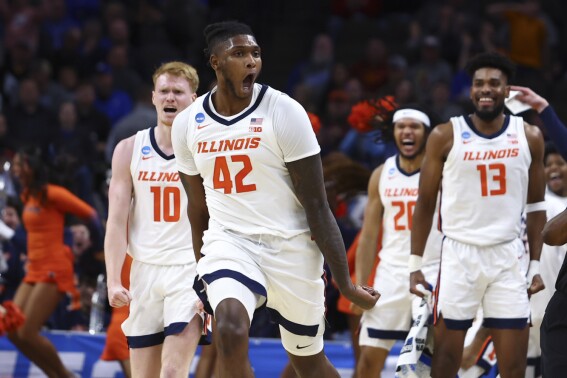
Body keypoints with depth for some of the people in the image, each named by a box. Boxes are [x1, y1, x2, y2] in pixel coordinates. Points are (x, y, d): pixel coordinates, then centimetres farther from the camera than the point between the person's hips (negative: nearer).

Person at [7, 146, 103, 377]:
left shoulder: (52, 194, -11)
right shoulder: (28, 196, 13)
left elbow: (91, 215, -8)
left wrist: (101, 250, 1)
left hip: (53, 270, -9)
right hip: (34, 271, 9)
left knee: (28, 334, -14)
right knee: (14, 332, 0)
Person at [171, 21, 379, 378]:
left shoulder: (284, 112, -10)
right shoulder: (188, 124, 1)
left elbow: (317, 205, -9)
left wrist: (345, 282, -11)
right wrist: (202, 268, 23)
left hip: (290, 249, -2)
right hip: (228, 242, 2)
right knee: (230, 333, -27)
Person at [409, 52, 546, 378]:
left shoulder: (529, 137, 3)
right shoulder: (446, 136, -3)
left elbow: (535, 205, 11)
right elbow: (426, 203, 4)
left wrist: (536, 264, 5)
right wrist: (416, 262, 0)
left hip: (508, 257, 2)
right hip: (459, 255, -2)